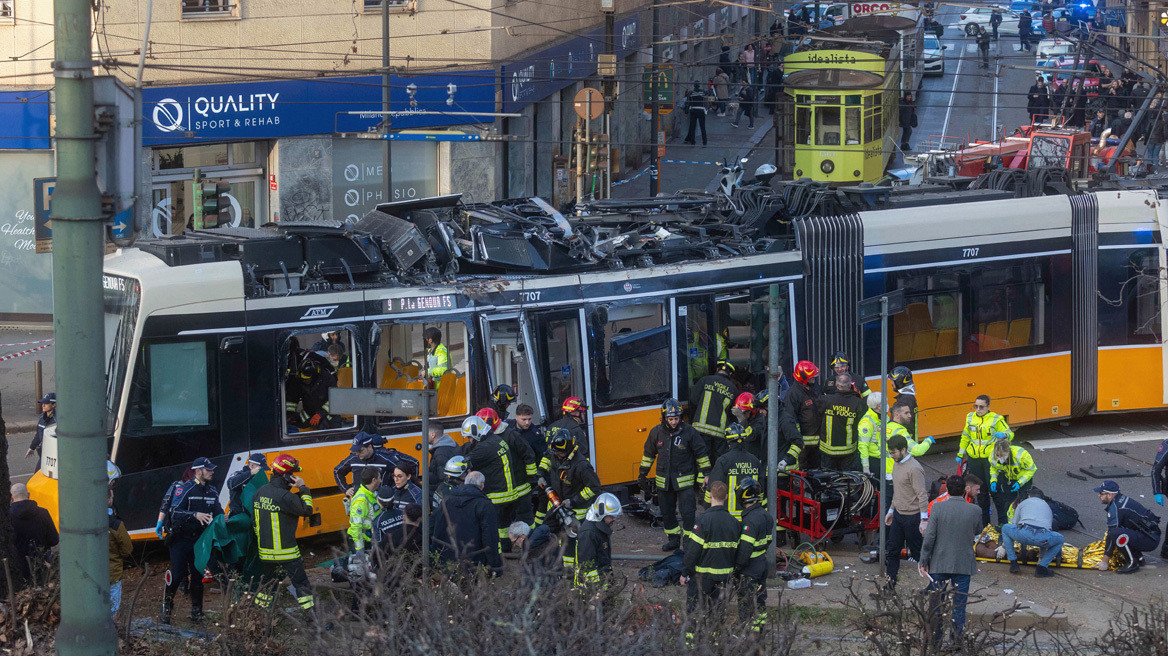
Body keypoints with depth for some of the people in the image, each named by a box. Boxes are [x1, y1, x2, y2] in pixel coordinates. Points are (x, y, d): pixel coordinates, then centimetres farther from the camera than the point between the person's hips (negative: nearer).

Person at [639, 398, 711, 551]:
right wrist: (642, 474, 17)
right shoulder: (656, 432, 0)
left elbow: (701, 453, 1)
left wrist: (706, 473, 1)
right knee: (667, 513, 11)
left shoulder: (689, 431, -9)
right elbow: (649, 453, 14)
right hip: (664, 480, 4)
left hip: (684, 480, -4)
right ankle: (673, 540, 26)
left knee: (688, 512, -8)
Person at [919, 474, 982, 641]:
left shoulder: (938, 508, -11)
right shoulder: (974, 511, -8)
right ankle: (957, 639, 11)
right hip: (963, 565, 1)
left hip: (939, 564, -1)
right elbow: (977, 531, 11)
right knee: (959, 605, 9)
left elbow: (929, 537, -12)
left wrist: (924, 561, -4)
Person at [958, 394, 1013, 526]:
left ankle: (1002, 521, 3)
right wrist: (960, 454, 22)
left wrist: (1003, 435, -28)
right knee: (980, 490, 11)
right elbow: (965, 437, 20)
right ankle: (984, 521, 22)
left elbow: (1010, 434, -5)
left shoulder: (996, 419, -6)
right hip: (974, 459, 4)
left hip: (991, 458, -4)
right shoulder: (970, 418, 8)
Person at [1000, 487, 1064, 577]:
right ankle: (1041, 568, 19)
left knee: (1005, 528, 30)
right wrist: (1042, 556, 61)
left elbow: (1014, 525, 38)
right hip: (1042, 538, 1)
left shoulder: (1023, 503, 32)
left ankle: (1013, 564, 24)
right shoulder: (1047, 506, 38)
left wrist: (1004, 544, 57)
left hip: (1024, 534, -1)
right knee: (1060, 540, 32)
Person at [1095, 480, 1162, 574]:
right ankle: (1138, 556, 16)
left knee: (1116, 534, -29)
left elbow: (1111, 534, -16)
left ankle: (1133, 563, -16)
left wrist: (1105, 562, -12)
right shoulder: (1122, 498, 12)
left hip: (1150, 540, -10)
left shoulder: (1115, 508, -17)